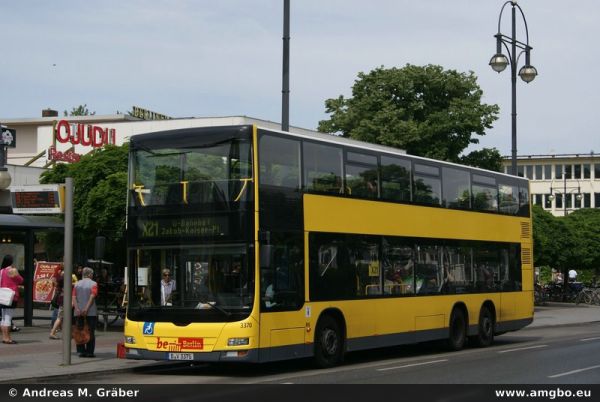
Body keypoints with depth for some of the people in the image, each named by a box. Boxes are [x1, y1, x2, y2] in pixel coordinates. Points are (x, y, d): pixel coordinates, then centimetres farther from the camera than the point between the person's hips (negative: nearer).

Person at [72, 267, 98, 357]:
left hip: (78, 312, 3)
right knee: (90, 333, 2)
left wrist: (77, 308, -10)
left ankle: (81, 351, 6)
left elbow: (74, 297, -2)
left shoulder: (77, 284, 9)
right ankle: (89, 352, 1)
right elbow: (92, 296, -16)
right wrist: (86, 308, -20)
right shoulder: (93, 284, -3)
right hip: (91, 312, -3)